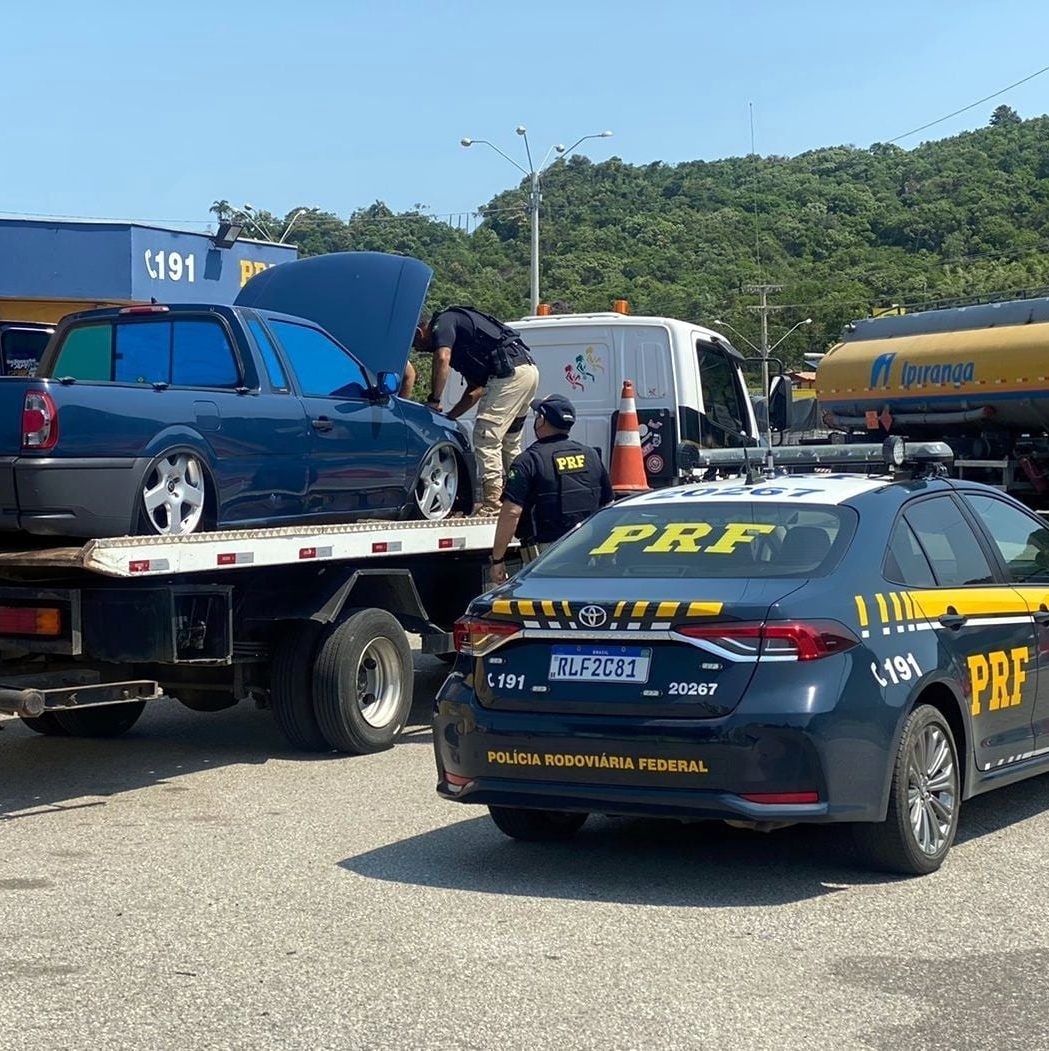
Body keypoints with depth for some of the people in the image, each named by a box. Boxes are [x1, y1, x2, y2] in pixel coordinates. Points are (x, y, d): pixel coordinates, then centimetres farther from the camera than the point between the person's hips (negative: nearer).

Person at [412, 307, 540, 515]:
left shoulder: (443, 323, 3)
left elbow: (442, 359, -17)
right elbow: (476, 389, 30)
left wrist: (433, 400, -8)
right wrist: (449, 417, 29)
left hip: (510, 371, -10)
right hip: (529, 369, 10)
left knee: (486, 438, -7)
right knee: (509, 442, 19)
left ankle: (492, 503, -11)